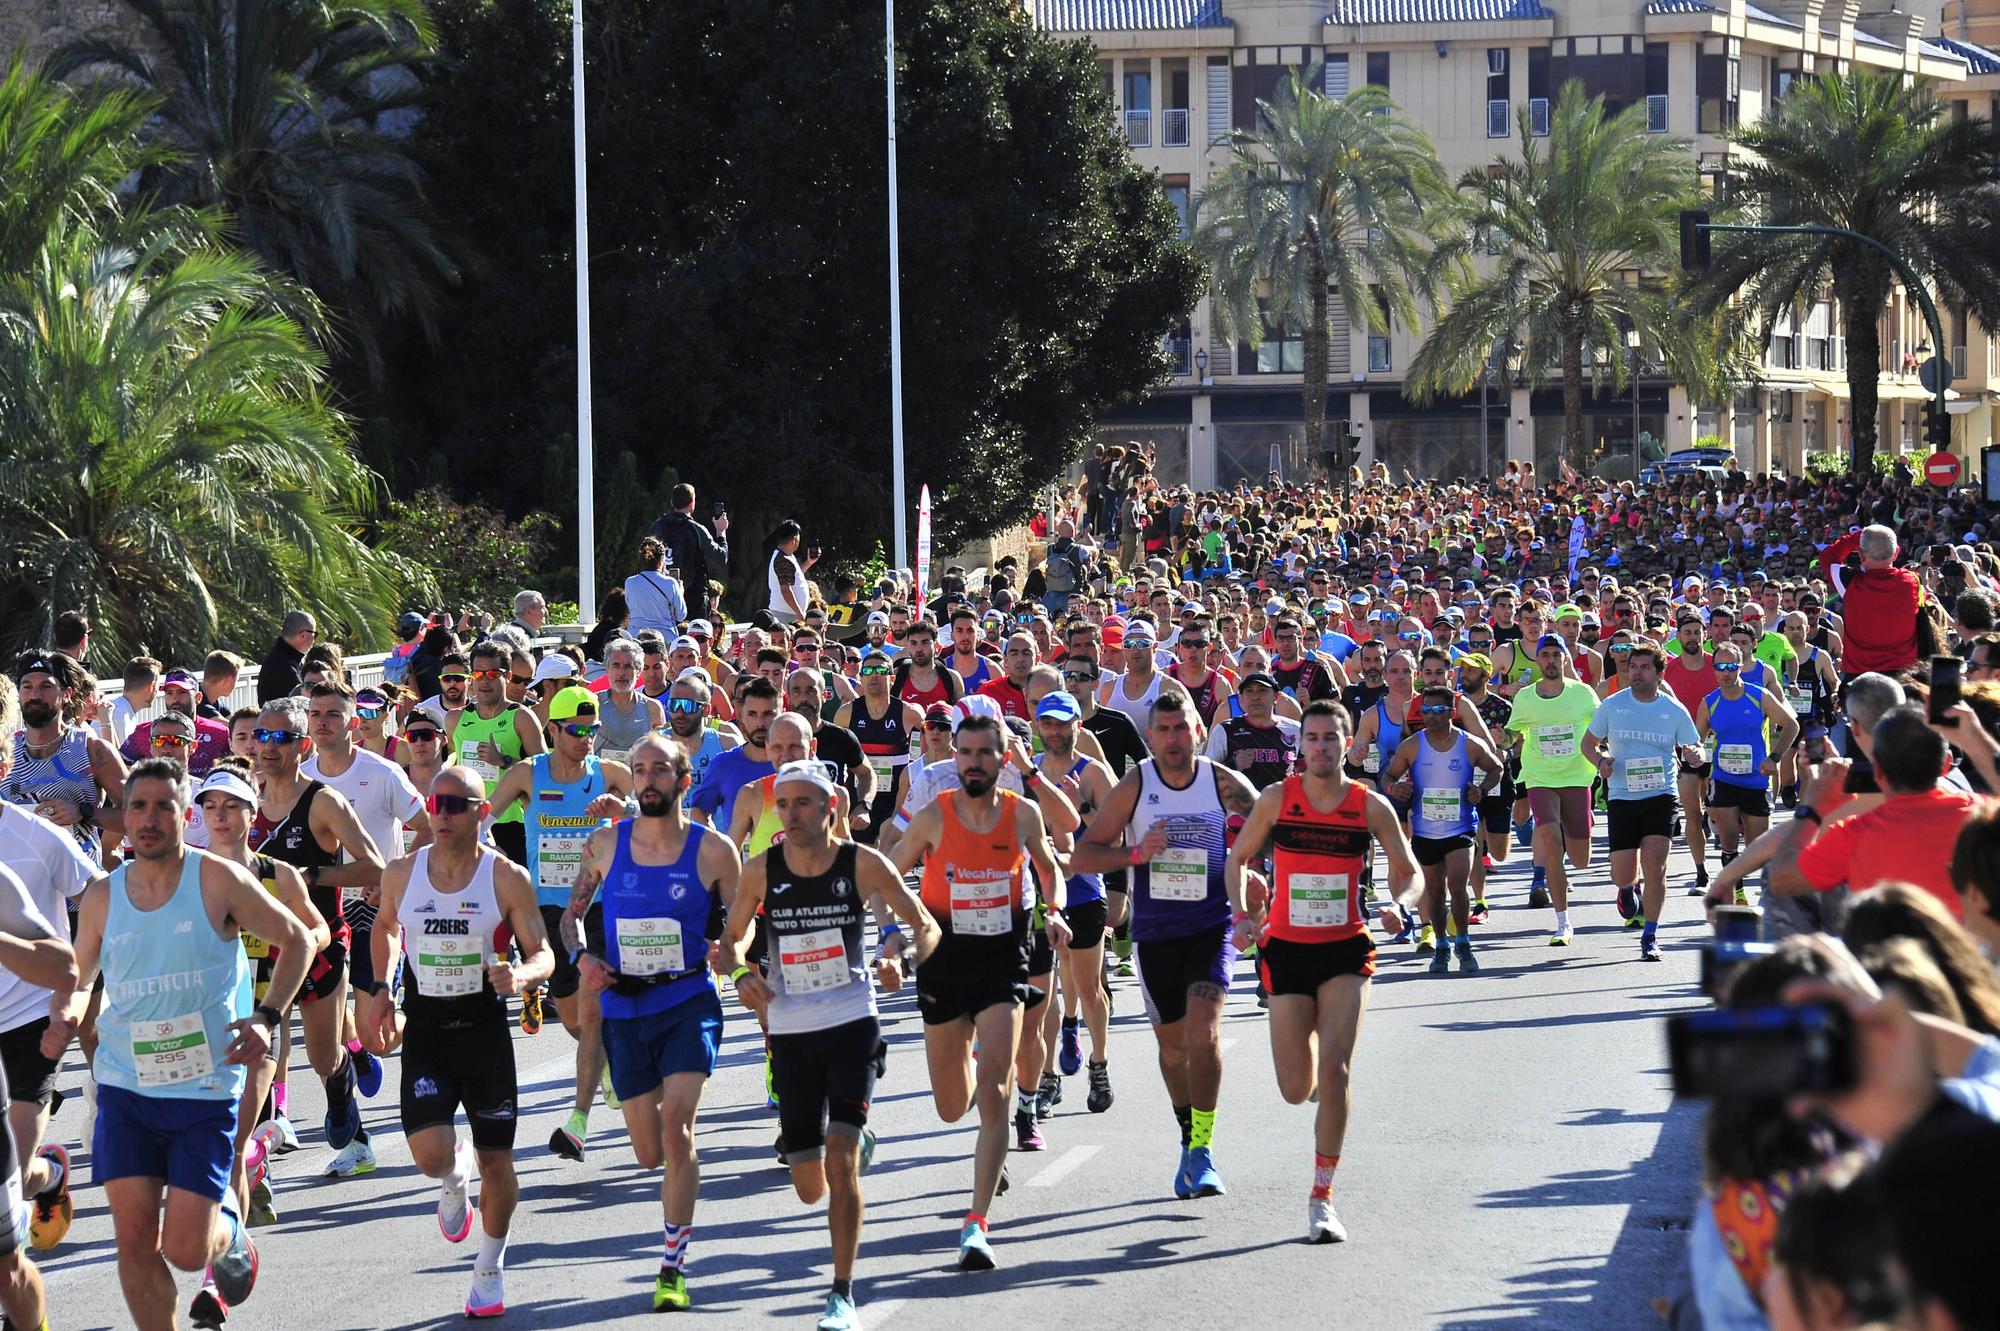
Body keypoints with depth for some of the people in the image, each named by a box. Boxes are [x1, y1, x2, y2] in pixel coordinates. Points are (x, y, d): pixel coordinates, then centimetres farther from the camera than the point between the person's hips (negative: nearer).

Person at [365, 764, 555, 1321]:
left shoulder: (507, 878, -8)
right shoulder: (402, 874, -1)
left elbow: (543, 953, -7)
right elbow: (384, 927, 20)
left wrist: (520, 974, -29)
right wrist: (381, 990, 10)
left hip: (485, 1030, -1)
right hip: (424, 1031, 1)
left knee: (496, 1160, 4)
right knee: (430, 1154, -17)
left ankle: (490, 1269, 26)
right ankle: (455, 1180, 22)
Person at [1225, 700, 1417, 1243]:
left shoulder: (1370, 806, -2)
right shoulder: (1277, 799, -1)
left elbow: (1408, 871, 7)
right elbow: (1237, 860, 10)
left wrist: (1397, 905, -16)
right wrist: (1241, 916, -7)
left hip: (1346, 952, -1)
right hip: (1287, 950, 1)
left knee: (1334, 1069, -16)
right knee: (1296, 1089, 1)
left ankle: (1322, 1197, -7)